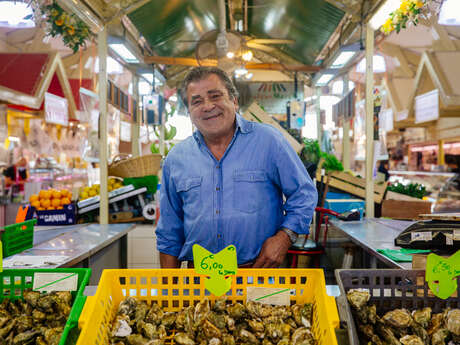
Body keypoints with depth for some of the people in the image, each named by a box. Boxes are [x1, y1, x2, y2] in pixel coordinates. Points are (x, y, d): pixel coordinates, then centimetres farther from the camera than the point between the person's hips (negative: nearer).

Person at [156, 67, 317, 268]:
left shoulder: (268, 141, 1)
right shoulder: (176, 159, 9)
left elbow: (304, 194, 6)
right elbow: (169, 232, 15)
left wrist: (284, 237, -6)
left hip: (258, 271, -2)